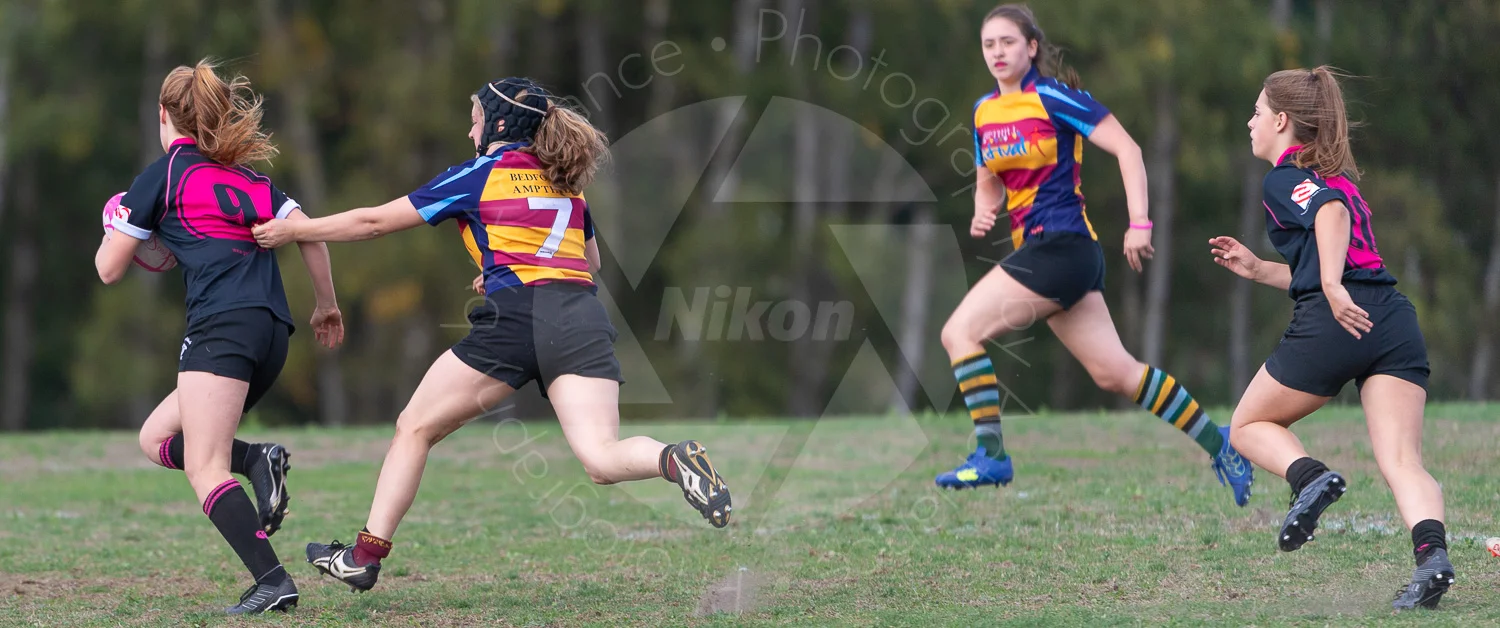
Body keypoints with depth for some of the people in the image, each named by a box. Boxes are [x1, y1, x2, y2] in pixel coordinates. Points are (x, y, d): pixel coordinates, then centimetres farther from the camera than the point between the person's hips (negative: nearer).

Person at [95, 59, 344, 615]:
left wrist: (115, 226, 30)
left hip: (221, 326, -8)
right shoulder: (246, 175, 22)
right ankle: (258, 462, -6)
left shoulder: (164, 174, 5)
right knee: (156, 438, 17)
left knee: (204, 470, -12)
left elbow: (108, 269, 9)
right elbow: (309, 233, 13)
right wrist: (327, 307, 24)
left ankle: (273, 581, -26)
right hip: (273, 330, 8)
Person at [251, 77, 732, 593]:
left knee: (415, 429, 12)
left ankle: (367, 554, 12)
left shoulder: (479, 175, 8)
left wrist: (293, 231, 22)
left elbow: (374, 222, 11)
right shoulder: (566, 182, 23)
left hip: (515, 318, -4)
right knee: (602, 460, -8)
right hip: (583, 316, 4)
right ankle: (674, 461, -39)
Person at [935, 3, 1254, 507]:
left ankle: (990, 455, -11)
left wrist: (1139, 223, -17)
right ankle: (1216, 443, 19)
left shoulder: (1052, 96, -9)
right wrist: (982, 214, 1)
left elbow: (1127, 148, -11)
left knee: (960, 332, -14)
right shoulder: (984, 111, 13)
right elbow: (988, 183, 24)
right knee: (1116, 373, 9)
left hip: (1060, 244, -8)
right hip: (1036, 250, 8)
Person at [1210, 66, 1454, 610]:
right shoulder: (1332, 176, 29)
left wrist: (1332, 287, -28)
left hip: (1333, 324, -7)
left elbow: (1332, 210, -19)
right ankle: (1432, 552, -32)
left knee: (1249, 426, 14)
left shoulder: (1284, 179, 4)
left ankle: (1311, 478, -13)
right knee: (1402, 462, -6)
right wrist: (1257, 270, 35)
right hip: (1396, 321, 7)